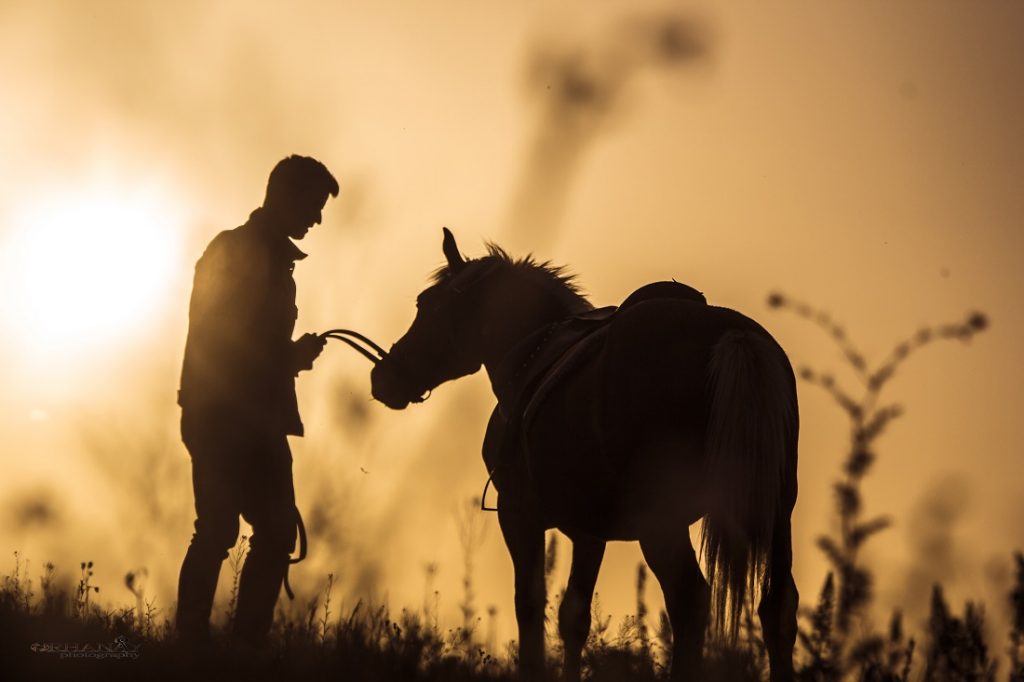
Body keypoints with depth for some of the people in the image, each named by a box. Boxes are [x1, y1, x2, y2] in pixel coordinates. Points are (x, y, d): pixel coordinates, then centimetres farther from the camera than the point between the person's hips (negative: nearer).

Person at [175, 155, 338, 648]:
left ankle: (248, 647, 7)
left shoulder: (272, 257, 19)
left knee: (277, 532, 4)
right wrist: (290, 357, -11)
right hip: (224, 420, -8)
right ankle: (192, 642, -6)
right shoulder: (233, 252, -6)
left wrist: (292, 355, 3)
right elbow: (216, 343, -12)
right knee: (218, 531, -10)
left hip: (257, 424, 9)